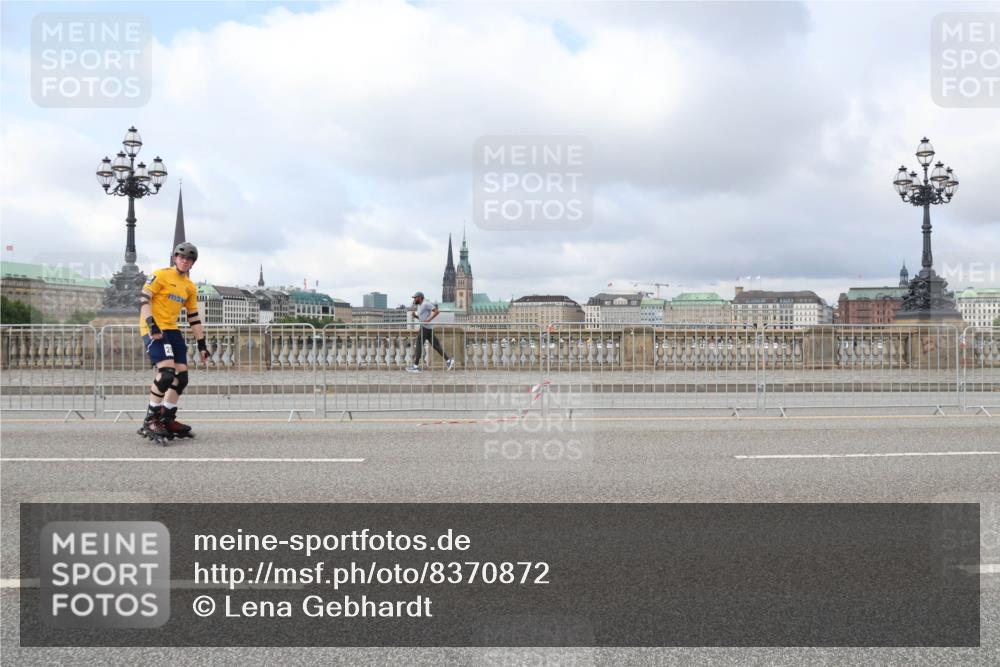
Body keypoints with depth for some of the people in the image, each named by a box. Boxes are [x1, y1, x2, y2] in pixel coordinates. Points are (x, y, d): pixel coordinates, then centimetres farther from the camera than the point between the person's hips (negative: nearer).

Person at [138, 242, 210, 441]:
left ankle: (167, 419, 13)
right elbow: (143, 298, -11)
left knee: (181, 376, 1)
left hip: (172, 330, 8)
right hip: (154, 330, -7)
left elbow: (193, 317, 19)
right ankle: (150, 420, -10)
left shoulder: (190, 287, 16)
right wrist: (151, 324, -23)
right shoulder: (161, 275, -4)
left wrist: (201, 344, 15)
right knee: (166, 372, -21)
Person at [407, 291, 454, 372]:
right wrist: (415, 315, 10)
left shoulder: (426, 303, -11)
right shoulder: (419, 306, 19)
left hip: (426, 327, -10)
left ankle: (416, 366, -8)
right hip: (424, 327, 10)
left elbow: (436, 311, -18)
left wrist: (428, 320, -24)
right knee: (435, 345, 9)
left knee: (419, 344, -8)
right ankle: (448, 360, 10)